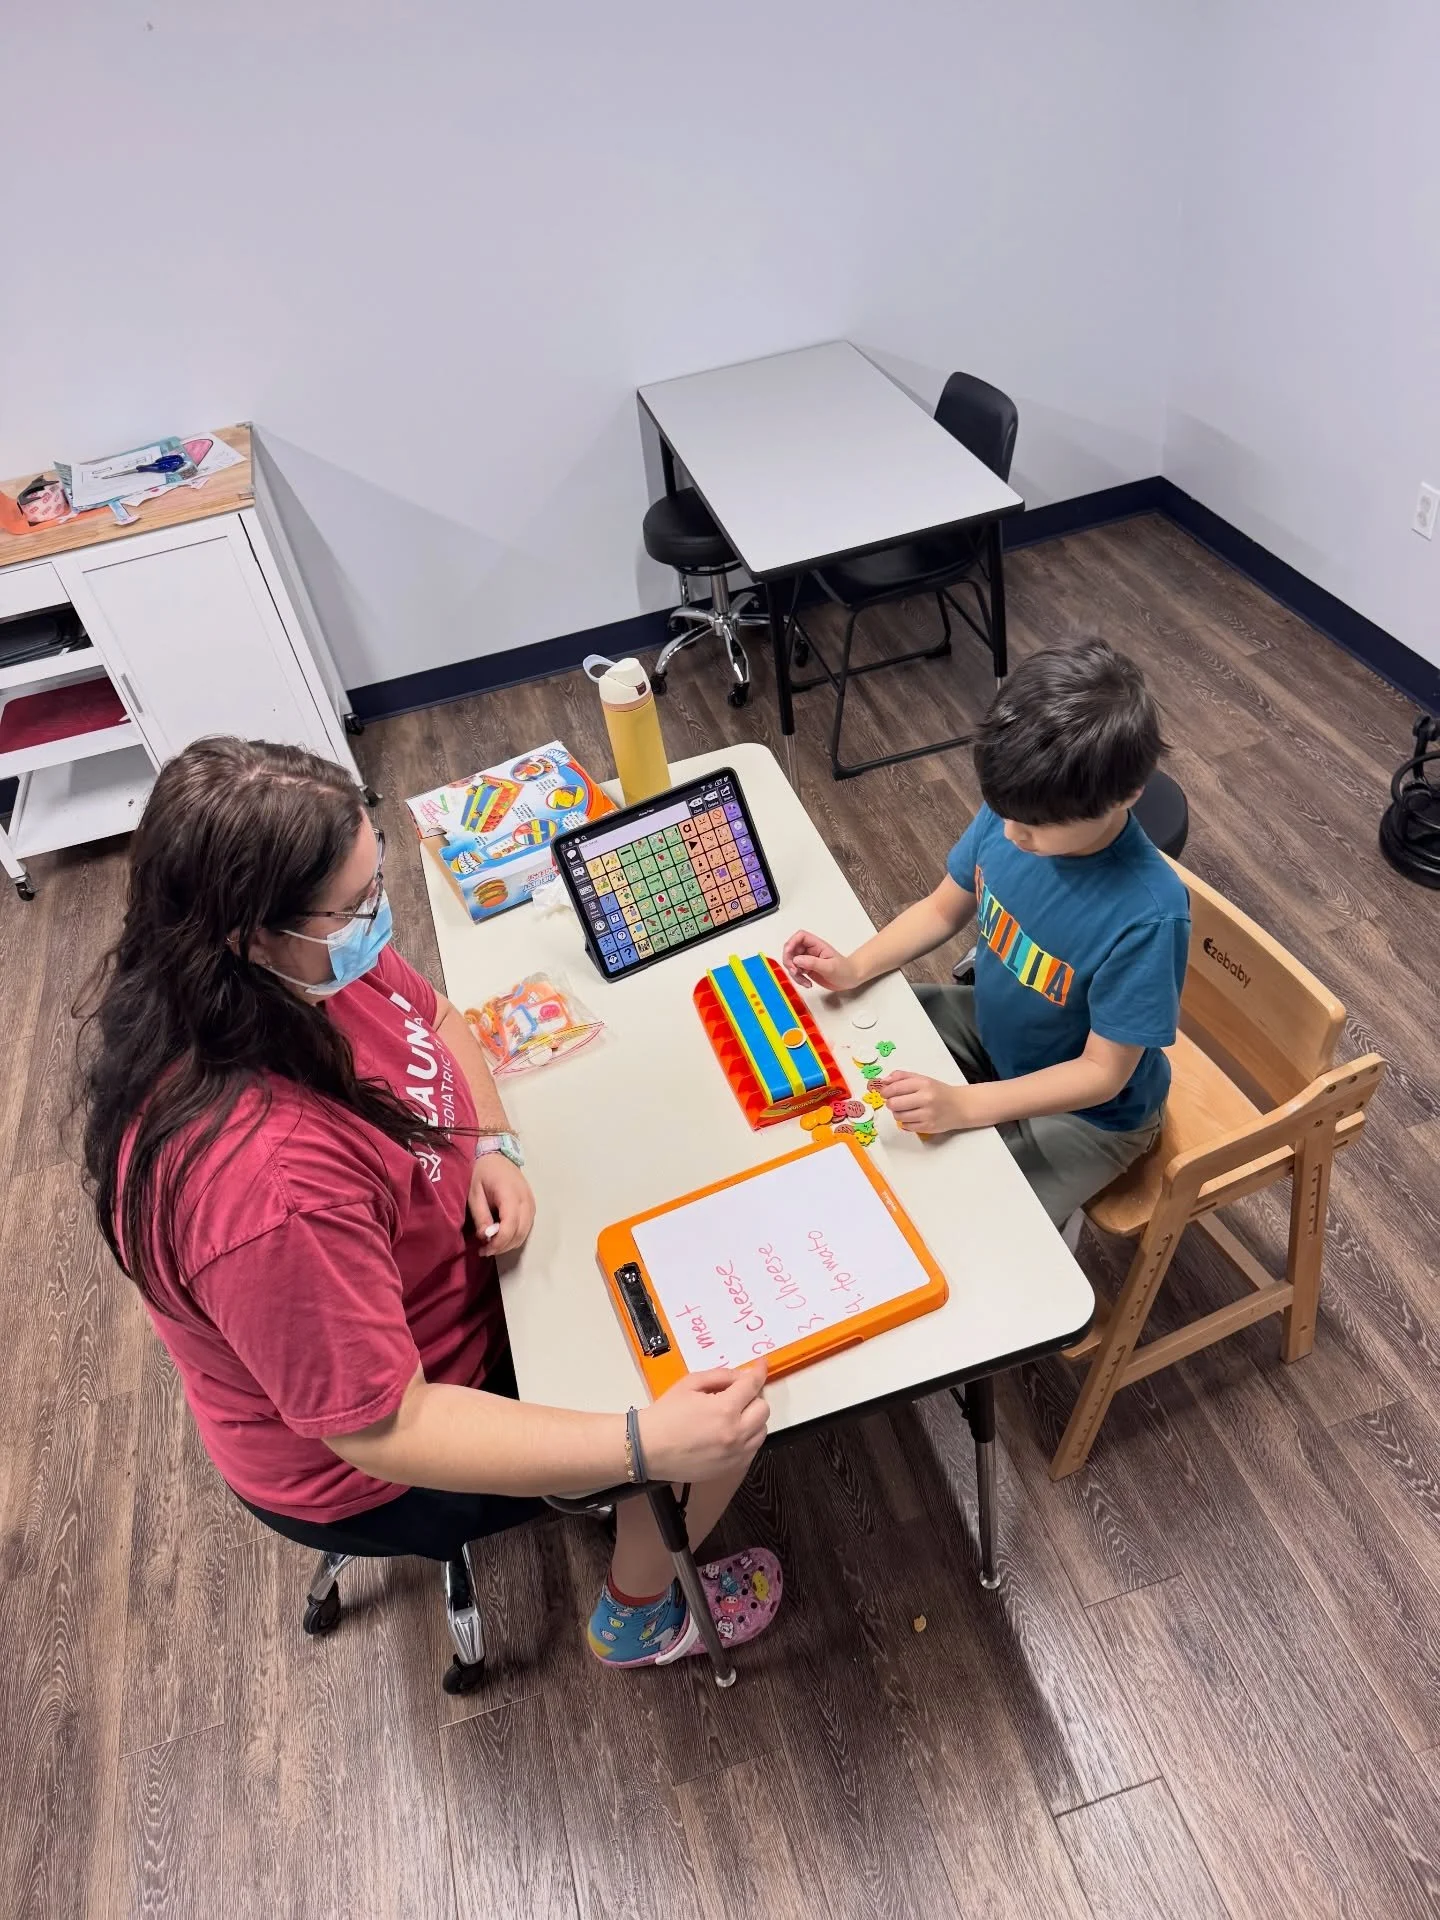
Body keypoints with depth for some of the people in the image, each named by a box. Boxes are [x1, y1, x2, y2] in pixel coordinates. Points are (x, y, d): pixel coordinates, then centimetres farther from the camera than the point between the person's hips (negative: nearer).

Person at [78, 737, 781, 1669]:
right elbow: (387, 1431, -34)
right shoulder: (261, 1184, -43)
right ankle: (642, 1611, 28)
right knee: (726, 1404, -1)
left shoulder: (309, 961, -18)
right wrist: (648, 1445, -36)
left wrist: (492, 1146, -15)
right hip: (374, 1465, -7)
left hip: (442, 1267, 7)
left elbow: (437, 1020, 2)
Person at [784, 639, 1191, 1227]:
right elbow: (943, 909, -2)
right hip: (993, 1028, 6)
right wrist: (855, 968, -17)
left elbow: (1102, 1072, -26)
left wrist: (963, 1105, -36)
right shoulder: (1011, 814, -20)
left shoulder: (1146, 916, -36)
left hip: (1086, 1110, -6)